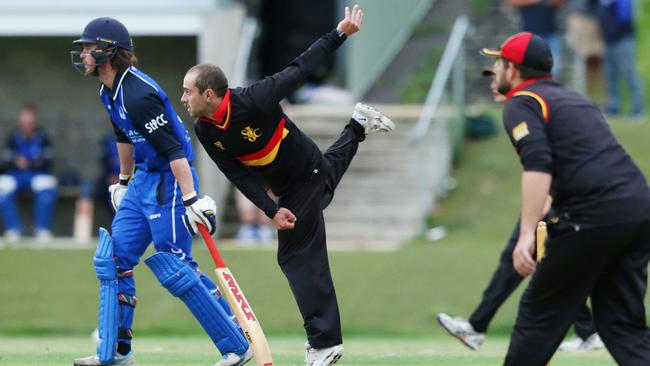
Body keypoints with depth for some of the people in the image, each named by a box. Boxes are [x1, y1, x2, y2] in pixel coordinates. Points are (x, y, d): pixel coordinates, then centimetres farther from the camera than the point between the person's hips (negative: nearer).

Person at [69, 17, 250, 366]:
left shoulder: (138, 94, -24)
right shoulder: (109, 91, 6)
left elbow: (173, 150, -27)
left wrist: (191, 200, -30)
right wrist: (124, 181, 32)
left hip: (169, 181, -10)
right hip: (143, 180, 10)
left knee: (175, 269, -11)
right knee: (113, 261, 10)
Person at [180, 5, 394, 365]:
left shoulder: (254, 100, -35)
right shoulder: (204, 131, -17)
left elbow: (301, 67, -25)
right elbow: (239, 176, -12)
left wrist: (340, 34, -22)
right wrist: (272, 211, -20)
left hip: (308, 173, -7)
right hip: (283, 189, 7)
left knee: (297, 255, -8)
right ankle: (358, 126, 55)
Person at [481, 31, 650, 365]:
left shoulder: (520, 105, 1)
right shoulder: (573, 98, 27)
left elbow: (538, 166, -15)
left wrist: (527, 234, -23)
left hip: (592, 218, -7)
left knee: (539, 312, 6)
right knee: (623, 325, 10)